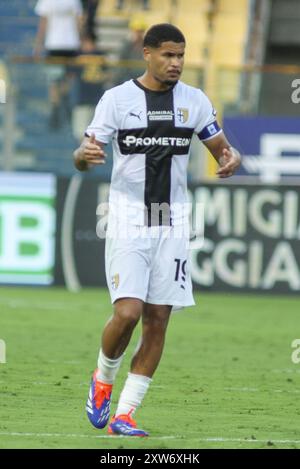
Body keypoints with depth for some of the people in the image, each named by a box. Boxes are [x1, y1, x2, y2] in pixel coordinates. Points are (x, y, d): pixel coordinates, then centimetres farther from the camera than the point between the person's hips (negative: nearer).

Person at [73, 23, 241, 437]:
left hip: (172, 224, 3)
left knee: (158, 320, -1)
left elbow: (224, 149, 12)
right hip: (128, 221, -3)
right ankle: (103, 379, 14)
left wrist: (231, 160, -13)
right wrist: (85, 154, -26)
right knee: (127, 312, -16)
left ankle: (125, 414, 5)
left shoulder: (195, 101, 5)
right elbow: (83, 157, -1)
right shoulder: (117, 99, -2)